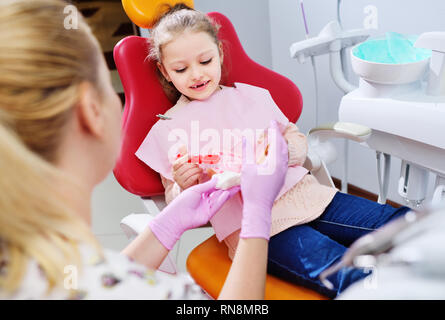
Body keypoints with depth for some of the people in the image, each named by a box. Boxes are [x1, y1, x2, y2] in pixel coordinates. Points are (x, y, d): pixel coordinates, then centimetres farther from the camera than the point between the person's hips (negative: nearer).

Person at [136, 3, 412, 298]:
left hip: (305, 194, 5)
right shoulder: (166, 130, 10)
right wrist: (184, 186, -13)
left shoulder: (252, 95, 18)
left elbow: (298, 140, 20)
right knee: (351, 277, -30)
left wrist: (285, 150, -5)